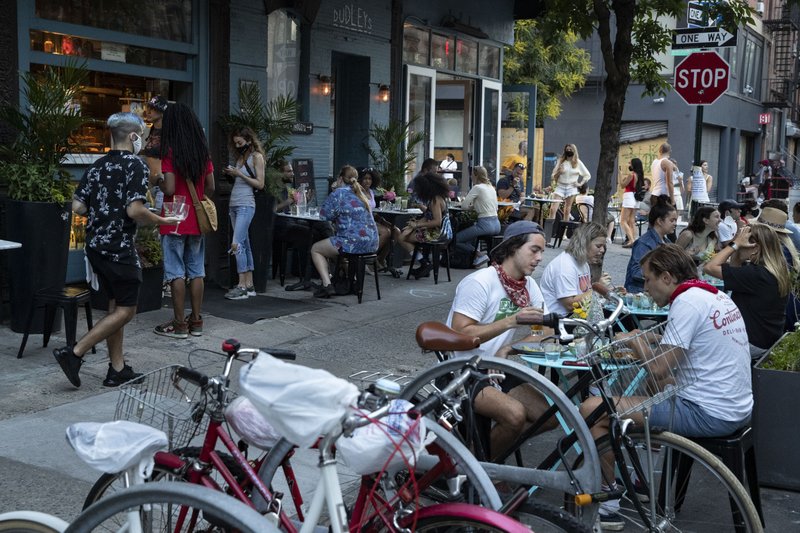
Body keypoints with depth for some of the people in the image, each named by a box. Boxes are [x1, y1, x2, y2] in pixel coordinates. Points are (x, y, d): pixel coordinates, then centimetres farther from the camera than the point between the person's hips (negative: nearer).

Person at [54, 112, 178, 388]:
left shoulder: (98, 166, 10)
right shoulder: (136, 166, -11)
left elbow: (77, 206, 6)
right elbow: (135, 210, -22)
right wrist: (162, 221, -7)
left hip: (95, 245, 8)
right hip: (119, 248, -8)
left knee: (115, 307, 14)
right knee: (125, 310, 0)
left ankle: (117, 369, 17)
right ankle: (74, 353, -6)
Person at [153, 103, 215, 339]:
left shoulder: (170, 152, -12)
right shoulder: (203, 152, 5)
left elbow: (169, 189, -17)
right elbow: (210, 188, 7)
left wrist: (160, 184, 3)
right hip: (197, 221, 5)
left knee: (176, 273, 0)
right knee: (196, 271, 10)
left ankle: (179, 324, 3)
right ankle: (196, 321, 15)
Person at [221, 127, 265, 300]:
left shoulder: (256, 156, -3)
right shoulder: (240, 156, 18)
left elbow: (260, 184, -8)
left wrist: (239, 174, -13)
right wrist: (230, 174, 2)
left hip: (246, 205, -8)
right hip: (234, 204, 8)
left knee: (237, 244, -15)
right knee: (244, 245, 7)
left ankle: (242, 287, -15)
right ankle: (249, 285, 10)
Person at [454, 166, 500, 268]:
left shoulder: (477, 188, -9)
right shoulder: (491, 188, 15)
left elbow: (464, 206, -10)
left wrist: (472, 207, 11)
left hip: (485, 224, -9)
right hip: (496, 224, 9)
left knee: (456, 239, 0)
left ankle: (480, 255, -10)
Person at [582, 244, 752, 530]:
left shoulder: (687, 302, -16)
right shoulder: (718, 296, 11)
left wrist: (634, 342, -1)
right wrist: (643, 346, 8)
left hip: (708, 414, -10)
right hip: (737, 407, 10)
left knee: (591, 410, -9)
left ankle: (609, 501, 2)